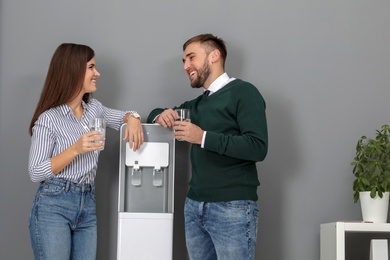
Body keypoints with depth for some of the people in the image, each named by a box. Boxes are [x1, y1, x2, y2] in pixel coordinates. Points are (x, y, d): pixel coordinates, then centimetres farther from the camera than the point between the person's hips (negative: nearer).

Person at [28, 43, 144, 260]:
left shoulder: (94, 108, 10)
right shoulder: (49, 119, -9)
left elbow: (122, 116, 27)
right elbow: (35, 172, -11)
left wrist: (133, 119, 2)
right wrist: (75, 150, -21)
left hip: (87, 205, 6)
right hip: (53, 206, -6)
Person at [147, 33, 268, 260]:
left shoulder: (243, 92, -4)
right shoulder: (197, 105, 18)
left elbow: (258, 148, -15)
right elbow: (155, 114, 29)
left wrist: (203, 137, -20)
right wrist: (161, 116, 4)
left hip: (233, 208, -7)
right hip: (195, 206, 7)